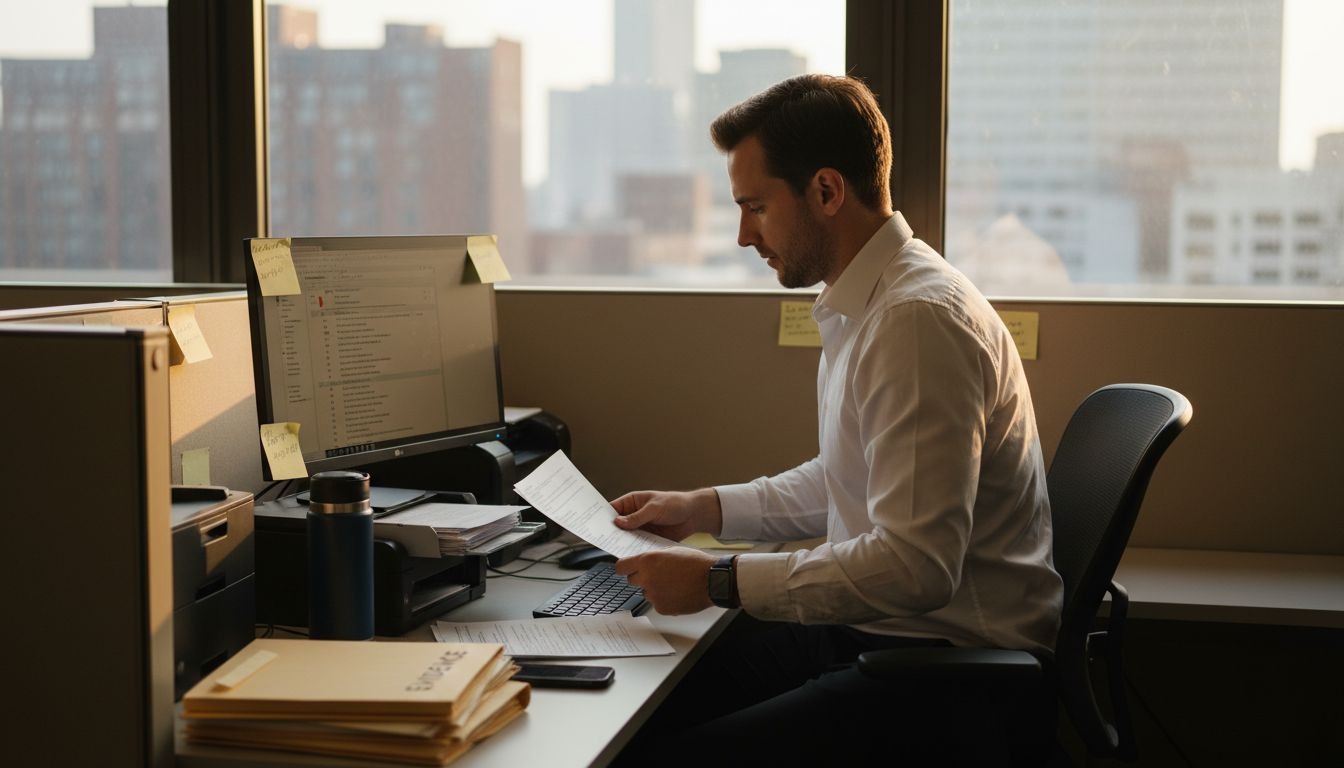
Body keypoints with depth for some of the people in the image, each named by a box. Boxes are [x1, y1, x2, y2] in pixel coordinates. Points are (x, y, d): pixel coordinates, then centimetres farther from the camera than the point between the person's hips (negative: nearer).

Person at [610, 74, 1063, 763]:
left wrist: (719, 581, -22)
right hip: (875, 628, 10)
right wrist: (705, 508, 17)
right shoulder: (866, 305, 12)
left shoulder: (918, 319, -22)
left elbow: (916, 566, -28)